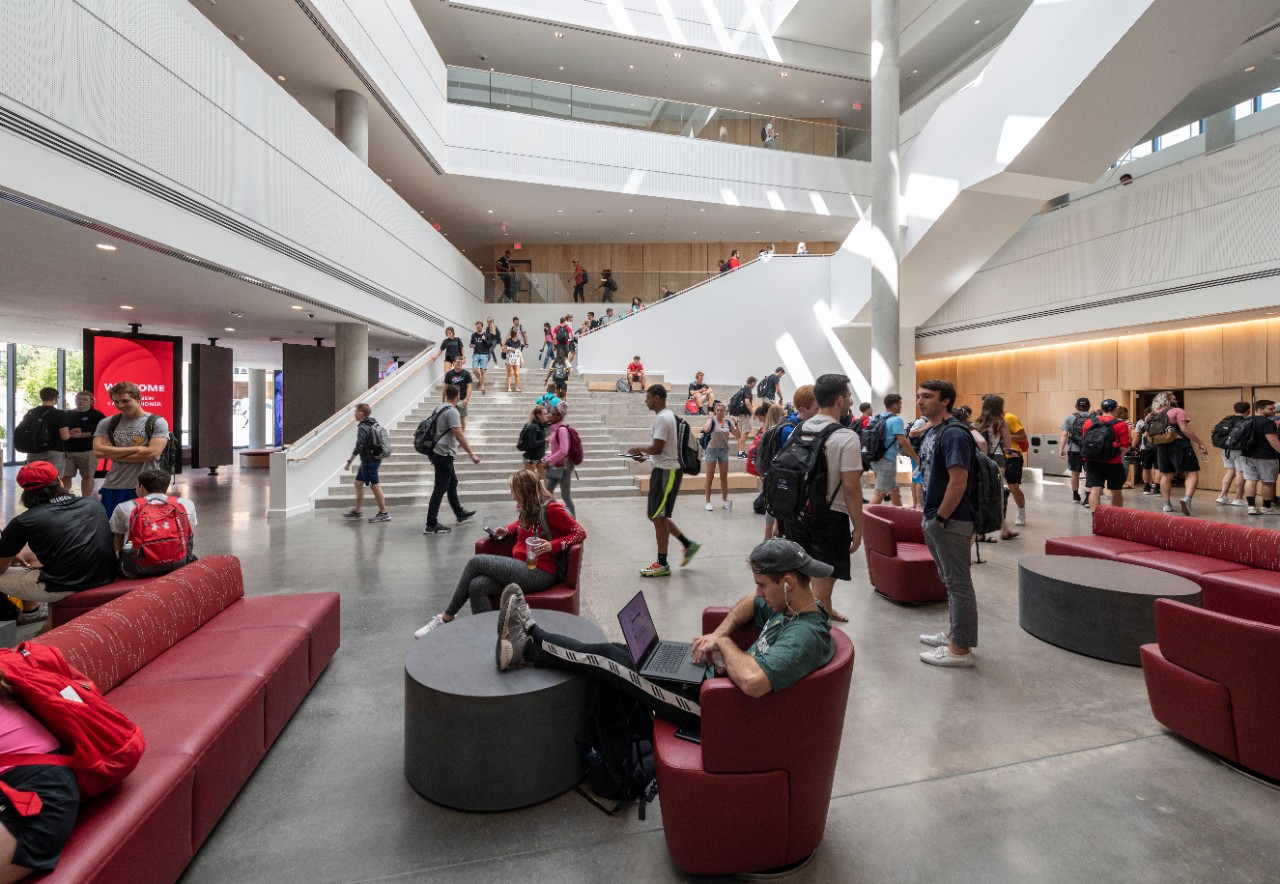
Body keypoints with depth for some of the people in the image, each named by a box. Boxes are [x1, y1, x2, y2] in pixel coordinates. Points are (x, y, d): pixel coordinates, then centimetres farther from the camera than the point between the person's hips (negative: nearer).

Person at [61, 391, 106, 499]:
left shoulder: (96, 415, 1)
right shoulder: (68, 415, 15)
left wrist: (82, 435, -16)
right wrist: (68, 434, -9)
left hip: (88, 451, -4)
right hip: (67, 451, 4)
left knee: (87, 476, 2)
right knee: (65, 477, 3)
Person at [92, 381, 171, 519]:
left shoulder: (157, 422, -4)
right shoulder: (106, 424, 8)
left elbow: (153, 453, -15)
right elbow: (98, 451, -5)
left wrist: (113, 454, -6)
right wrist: (136, 449, -13)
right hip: (113, 488, 4)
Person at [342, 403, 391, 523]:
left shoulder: (363, 428, -18)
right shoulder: (373, 425, 10)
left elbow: (359, 447, -23)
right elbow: (376, 441, 17)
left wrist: (349, 461, -18)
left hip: (369, 461, -10)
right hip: (374, 458, 10)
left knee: (374, 486, -4)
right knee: (358, 483, 16)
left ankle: (384, 513, 2)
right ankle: (356, 511, 24)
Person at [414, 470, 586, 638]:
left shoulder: (550, 509, -11)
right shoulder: (526, 508, 13)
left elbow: (580, 533, -11)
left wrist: (552, 545, -24)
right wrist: (507, 530, 14)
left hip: (540, 573, -8)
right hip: (521, 568, 8)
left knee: (476, 561, -14)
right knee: (477, 585, -20)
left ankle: (446, 618, 0)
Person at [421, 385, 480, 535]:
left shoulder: (439, 408, 11)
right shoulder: (452, 411, -17)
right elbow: (459, 435, -23)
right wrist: (471, 454, -21)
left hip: (436, 452, 10)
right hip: (444, 454, -10)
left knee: (452, 482, 20)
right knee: (440, 489, -6)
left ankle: (460, 514, 33)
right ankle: (431, 525, -3)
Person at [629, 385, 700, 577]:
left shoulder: (663, 418, -17)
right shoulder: (665, 415, 14)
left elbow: (657, 448, -23)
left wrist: (640, 449, -6)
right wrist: (644, 453, 9)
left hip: (666, 472, -10)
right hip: (662, 470, 10)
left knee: (658, 517, -2)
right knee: (657, 516, 16)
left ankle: (662, 564, 8)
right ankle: (688, 544, 24)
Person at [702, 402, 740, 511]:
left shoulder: (728, 422, 4)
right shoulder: (712, 420, -10)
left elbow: (737, 435, 4)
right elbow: (705, 429, -32)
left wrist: (736, 424, -8)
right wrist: (710, 418, -23)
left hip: (724, 450, 4)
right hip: (712, 450, -4)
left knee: (724, 477, 10)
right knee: (710, 477, 1)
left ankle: (725, 500, 18)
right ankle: (708, 502, 8)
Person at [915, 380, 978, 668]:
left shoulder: (953, 434, -17)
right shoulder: (930, 432, 12)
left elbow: (958, 482, -23)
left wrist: (940, 519, -18)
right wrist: (929, 516, 15)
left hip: (950, 521, -10)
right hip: (934, 518, 10)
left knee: (959, 583, 1)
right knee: (950, 581, 19)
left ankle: (960, 649, 11)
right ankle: (955, 633, 33)